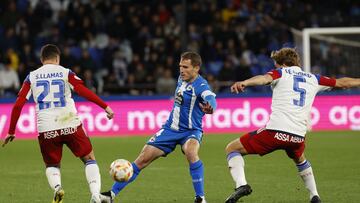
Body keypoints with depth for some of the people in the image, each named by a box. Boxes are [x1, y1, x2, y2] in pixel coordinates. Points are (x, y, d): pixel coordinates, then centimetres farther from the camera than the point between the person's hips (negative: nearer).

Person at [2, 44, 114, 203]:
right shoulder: (65, 72, 6)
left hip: (46, 129, 2)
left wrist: (11, 132, 13)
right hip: (70, 125, -1)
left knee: (52, 165, 22)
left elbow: (18, 105, 6)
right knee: (89, 159, 13)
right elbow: (83, 91, -10)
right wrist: (105, 106, -9)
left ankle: (56, 187, -11)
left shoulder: (32, 77, 11)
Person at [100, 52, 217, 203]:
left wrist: (209, 108, -67)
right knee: (142, 159, 0)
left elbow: (210, 98, -47)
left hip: (191, 131, -6)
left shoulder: (201, 86, -22)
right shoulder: (181, 79, 0)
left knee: (191, 152, -38)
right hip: (170, 128, 6)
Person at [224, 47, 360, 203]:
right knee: (300, 160, 40)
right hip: (298, 136, 5)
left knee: (232, 149, 9)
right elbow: (342, 83, 30)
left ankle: (241, 184, -14)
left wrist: (243, 83, -32)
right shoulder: (313, 79, 21)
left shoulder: (281, 73, 10)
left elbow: (265, 78, -13)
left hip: (275, 131, -5)